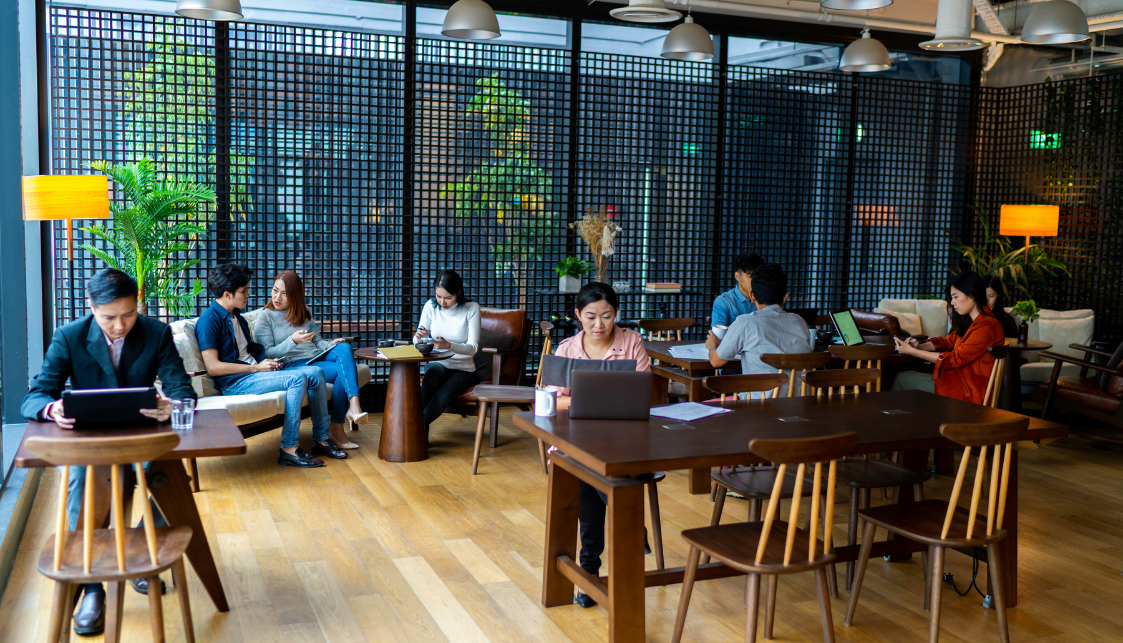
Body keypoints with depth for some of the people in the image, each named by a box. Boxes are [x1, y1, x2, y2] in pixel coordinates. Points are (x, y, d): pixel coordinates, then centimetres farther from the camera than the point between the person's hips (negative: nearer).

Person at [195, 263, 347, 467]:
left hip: (256, 372, 9)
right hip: (234, 383, -9)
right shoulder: (209, 320, -9)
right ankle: (289, 449, -27)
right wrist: (256, 368, -15)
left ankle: (321, 440, -3)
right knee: (297, 378, -29)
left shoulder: (237, 317, 21)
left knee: (315, 373, -7)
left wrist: (267, 363, 5)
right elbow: (213, 367, -17)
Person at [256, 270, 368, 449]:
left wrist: (330, 344, -4)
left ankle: (353, 404, -40)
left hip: (317, 357, 5)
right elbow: (267, 353, -5)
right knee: (342, 371, -28)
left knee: (344, 347, -28)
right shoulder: (265, 316, 4)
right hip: (293, 365, -5)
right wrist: (293, 340, -21)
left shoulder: (304, 311, 20)